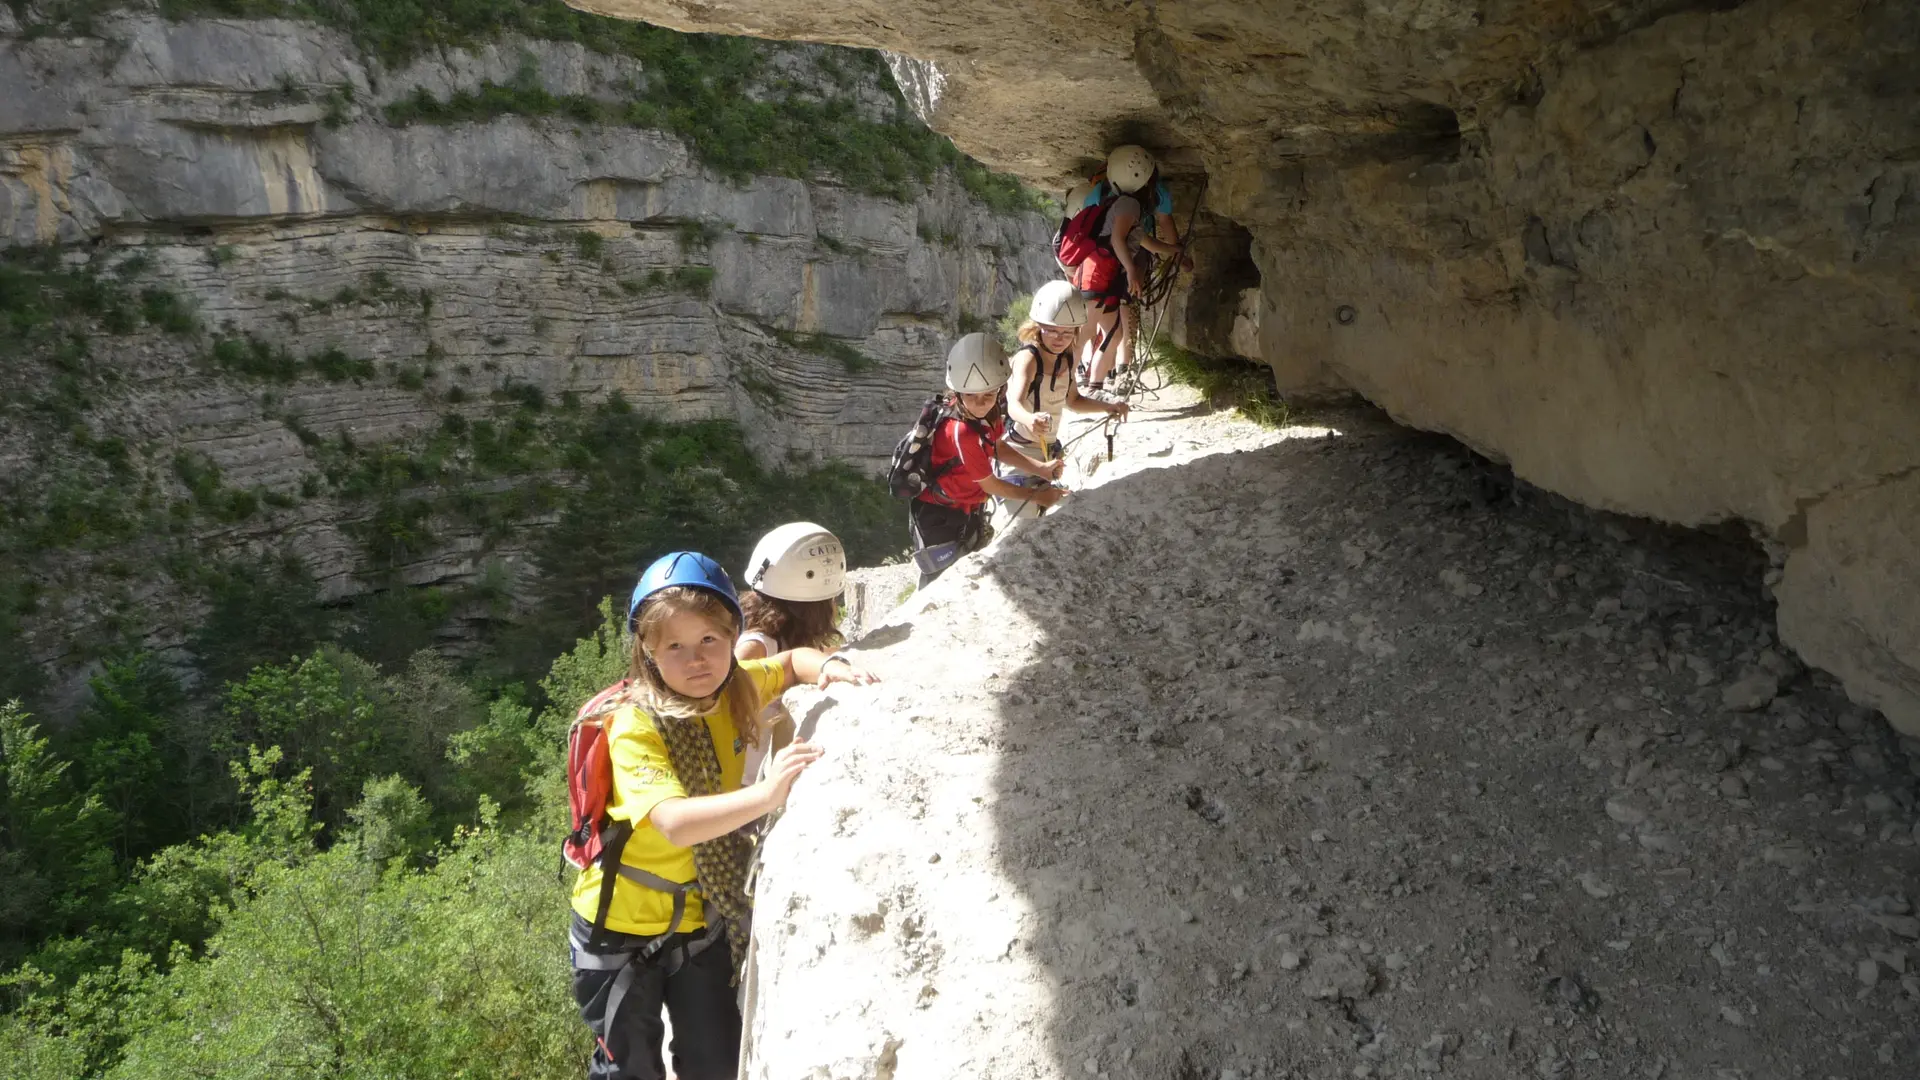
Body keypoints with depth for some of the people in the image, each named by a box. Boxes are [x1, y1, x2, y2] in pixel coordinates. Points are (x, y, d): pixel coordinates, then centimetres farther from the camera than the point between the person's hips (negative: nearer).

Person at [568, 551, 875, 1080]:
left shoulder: (735, 689, -10)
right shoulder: (635, 725, -29)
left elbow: (793, 661, 8)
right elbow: (675, 822, -42)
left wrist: (829, 665, -15)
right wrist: (765, 794, -55)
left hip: (699, 917, 5)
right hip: (624, 923, -5)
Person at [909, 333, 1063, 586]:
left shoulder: (989, 411, -13)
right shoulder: (962, 432, -36)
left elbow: (998, 448, 8)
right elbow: (990, 485, -23)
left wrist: (1041, 469, -3)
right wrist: (1035, 495, -10)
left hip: (967, 508, 8)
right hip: (939, 516, -8)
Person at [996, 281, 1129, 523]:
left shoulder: (1066, 359, -1)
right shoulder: (1028, 358, -25)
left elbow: (1072, 401, 18)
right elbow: (1014, 404, -42)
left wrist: (1107, 406, 3)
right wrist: (1029, 419, -65)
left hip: (1049, 450, 8)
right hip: (1018, 452, -8)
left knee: (1044, 510, 21)